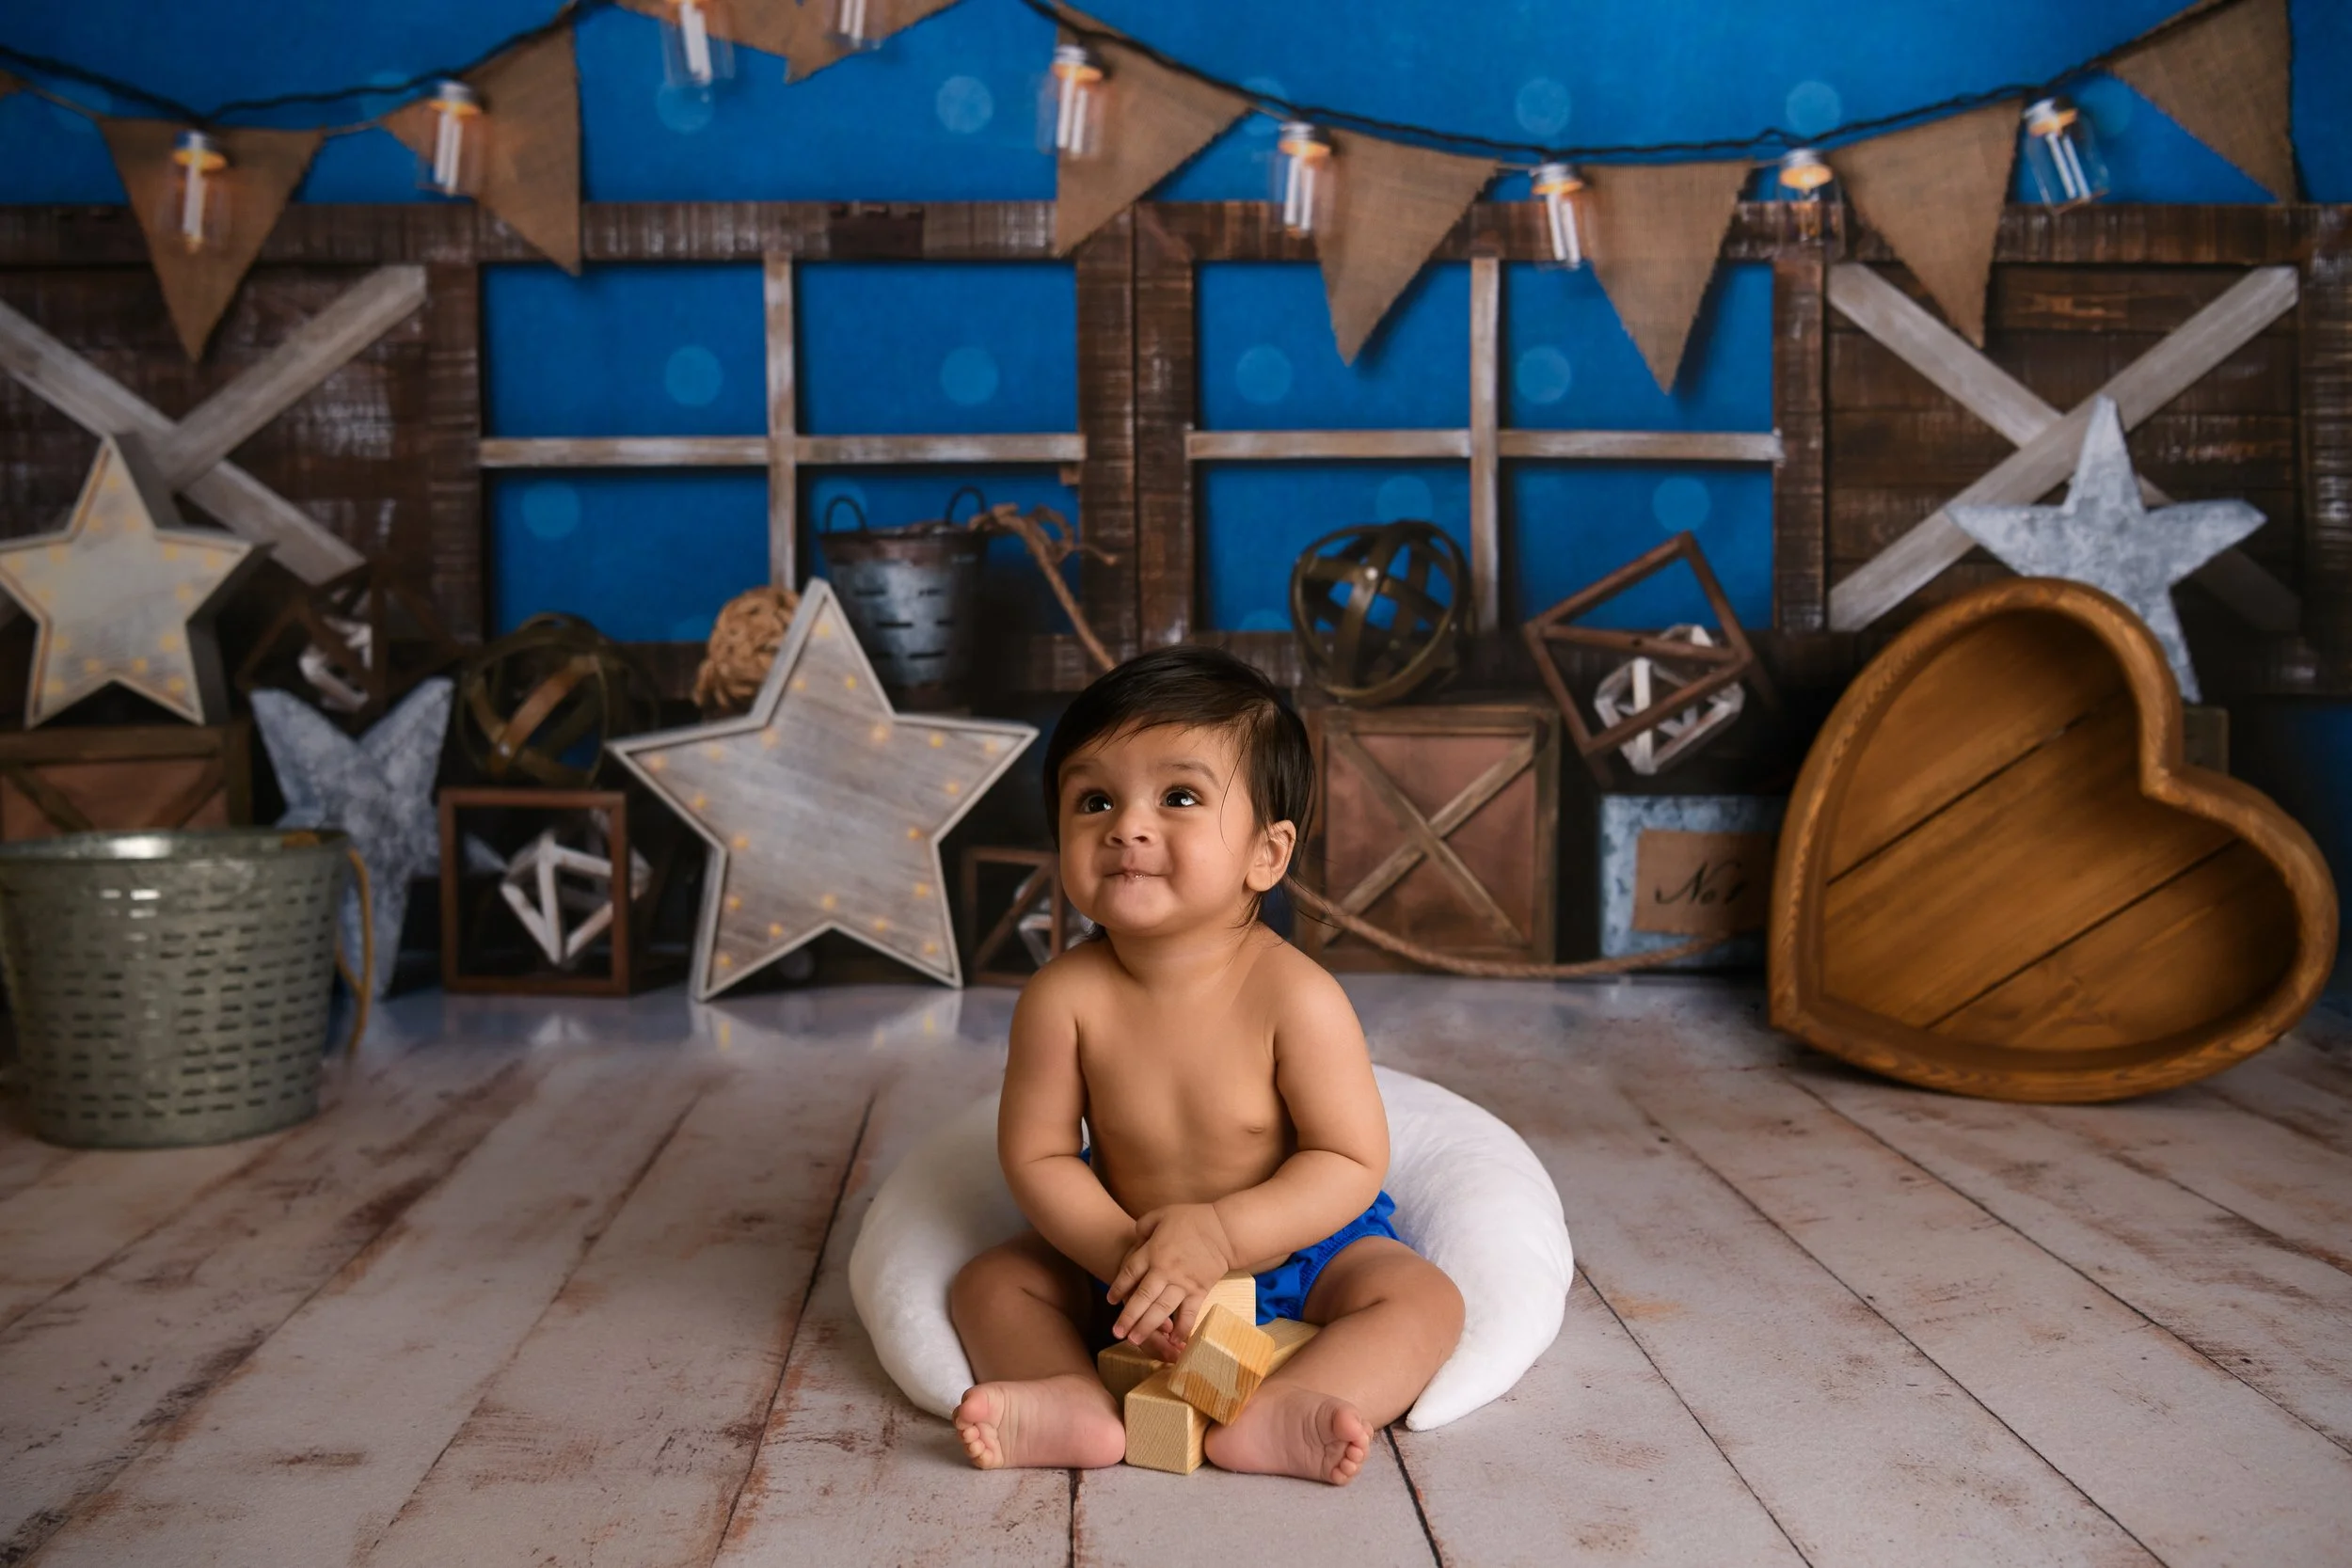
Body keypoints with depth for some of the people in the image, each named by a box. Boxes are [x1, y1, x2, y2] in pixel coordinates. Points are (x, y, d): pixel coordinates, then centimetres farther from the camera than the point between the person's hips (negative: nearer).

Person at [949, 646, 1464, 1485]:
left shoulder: (1295, 997, -26)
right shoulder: (1064, 997, -20)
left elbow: (1351, 1162, -22)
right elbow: (1037, 1155, -13)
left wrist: (1222, 1233, -34)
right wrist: (1123, 1252, -28)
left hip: (1294, 1243, -2)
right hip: (1124, 1248, 2)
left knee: (1422, 1299, -22)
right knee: (987, 1281, -8)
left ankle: (1270, 1417, -40)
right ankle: (1076, 1404, -30)